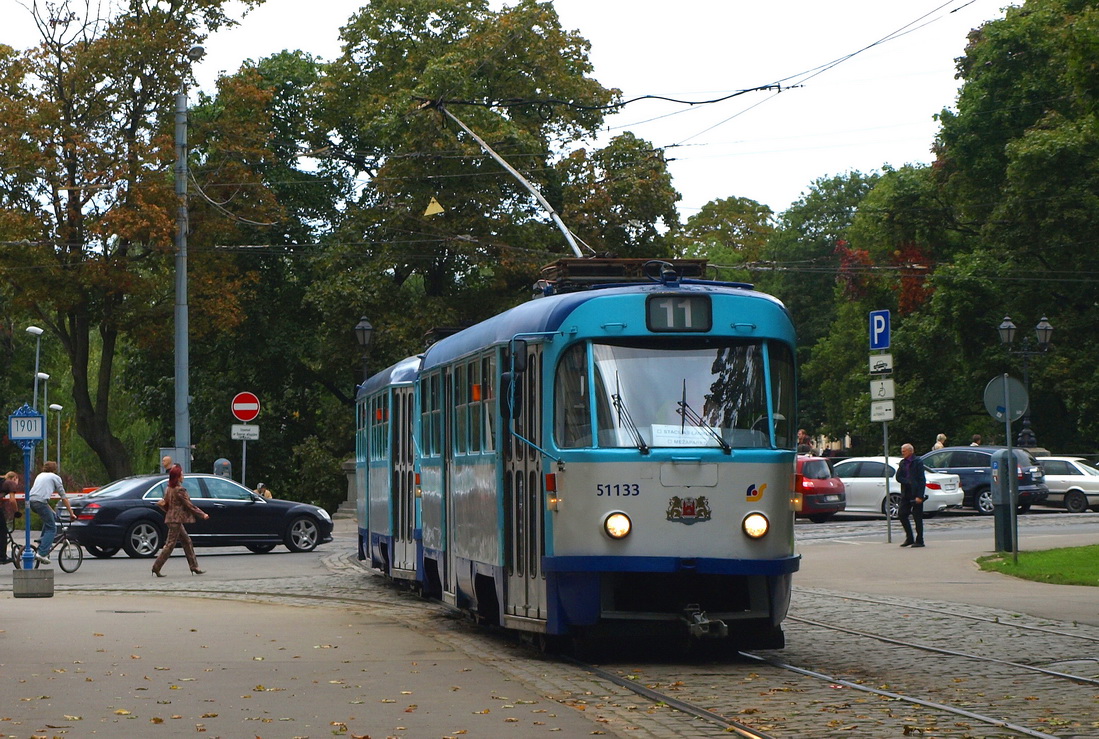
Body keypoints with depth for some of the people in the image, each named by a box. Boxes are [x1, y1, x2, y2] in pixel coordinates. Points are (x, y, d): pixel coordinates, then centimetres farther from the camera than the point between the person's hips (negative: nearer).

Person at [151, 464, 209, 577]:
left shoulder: (169, 489, 10)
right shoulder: (179, 490, -17)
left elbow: (165, 504, 13)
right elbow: (189, 505, -14)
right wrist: (202, 514, -7)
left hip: (171, 518, 10)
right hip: (176, 520, -10)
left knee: (187, 542, 13)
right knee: (170, 544, -5)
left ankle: (194, 567, 15)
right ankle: (156, 567, -4)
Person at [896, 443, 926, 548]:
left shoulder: (918, 462, -8)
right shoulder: (903, 463, 13)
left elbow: (922, 480, -12)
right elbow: (898, 477, 7)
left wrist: (919, 496, -18)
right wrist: (908, 482, -12)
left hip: (916, 494, -7)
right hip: (906, 494, 7)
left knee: (917, 518, -2)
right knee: (902, 515, 2)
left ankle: (919, 541, 4)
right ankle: (909, 538, 14)